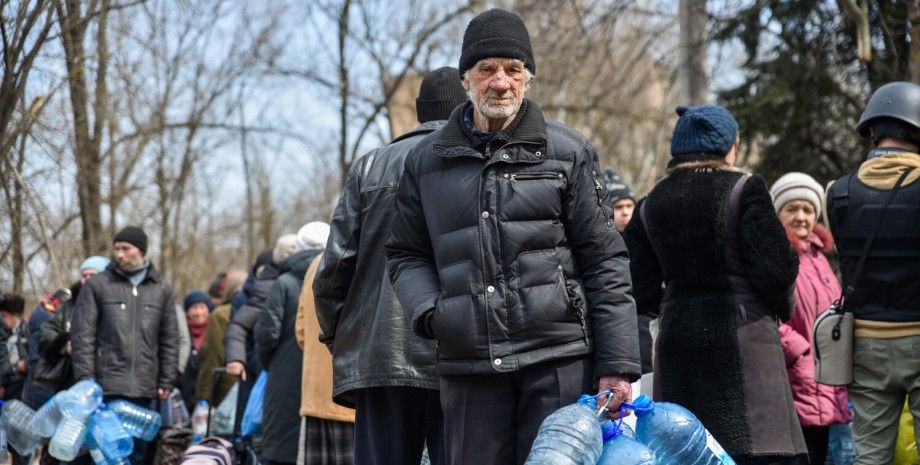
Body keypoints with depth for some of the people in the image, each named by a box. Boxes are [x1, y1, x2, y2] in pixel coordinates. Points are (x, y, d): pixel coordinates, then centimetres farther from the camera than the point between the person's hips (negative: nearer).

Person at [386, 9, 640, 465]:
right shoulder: (427, 160, 11)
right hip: (468, 365, 2)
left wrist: (617, 366, -3)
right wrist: (428, 310, -4)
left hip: (559, 360, -2)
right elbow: (405, 254, 18)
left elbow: (604, 262, 3)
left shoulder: (567, 151, 5)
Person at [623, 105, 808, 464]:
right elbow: (775, 270, -11)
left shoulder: (649, 206, 10)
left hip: (676, 339, 5)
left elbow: (642, 294, 6)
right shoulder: (744, 189, -3)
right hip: (741, 336, -5)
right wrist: (782, 309, 9)